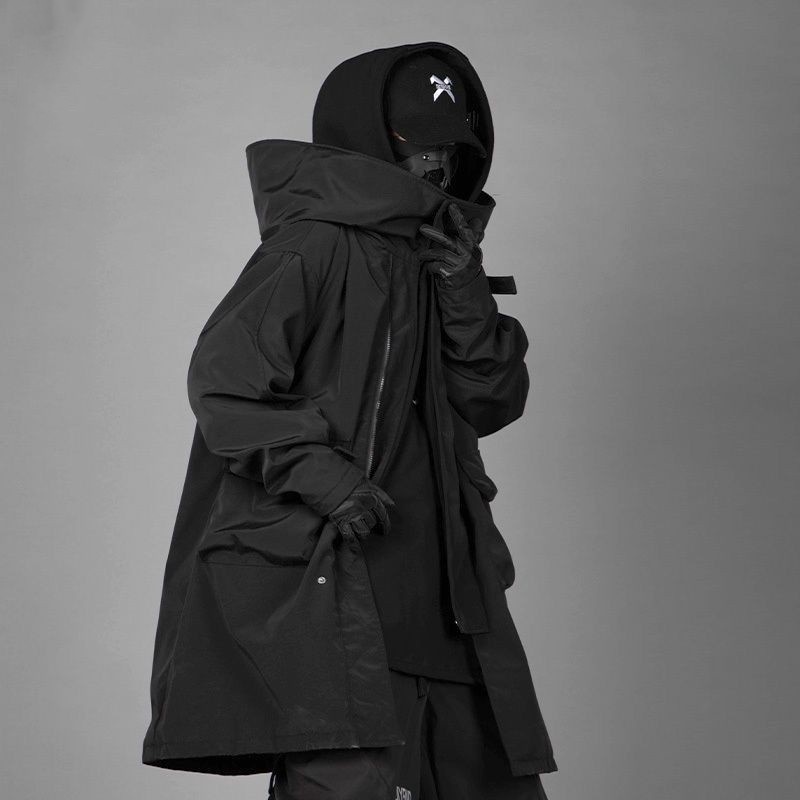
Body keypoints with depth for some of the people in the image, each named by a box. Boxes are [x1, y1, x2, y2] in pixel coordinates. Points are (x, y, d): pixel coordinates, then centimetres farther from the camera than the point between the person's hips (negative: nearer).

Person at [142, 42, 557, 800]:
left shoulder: (433, 257, 18)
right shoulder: (316, 246, -5)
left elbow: (492, 402, 10)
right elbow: (222, 378, -12)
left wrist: (464, 290, -3)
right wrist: (318, 470, -22)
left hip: (427, 578, 8)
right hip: (322, 571, -8)